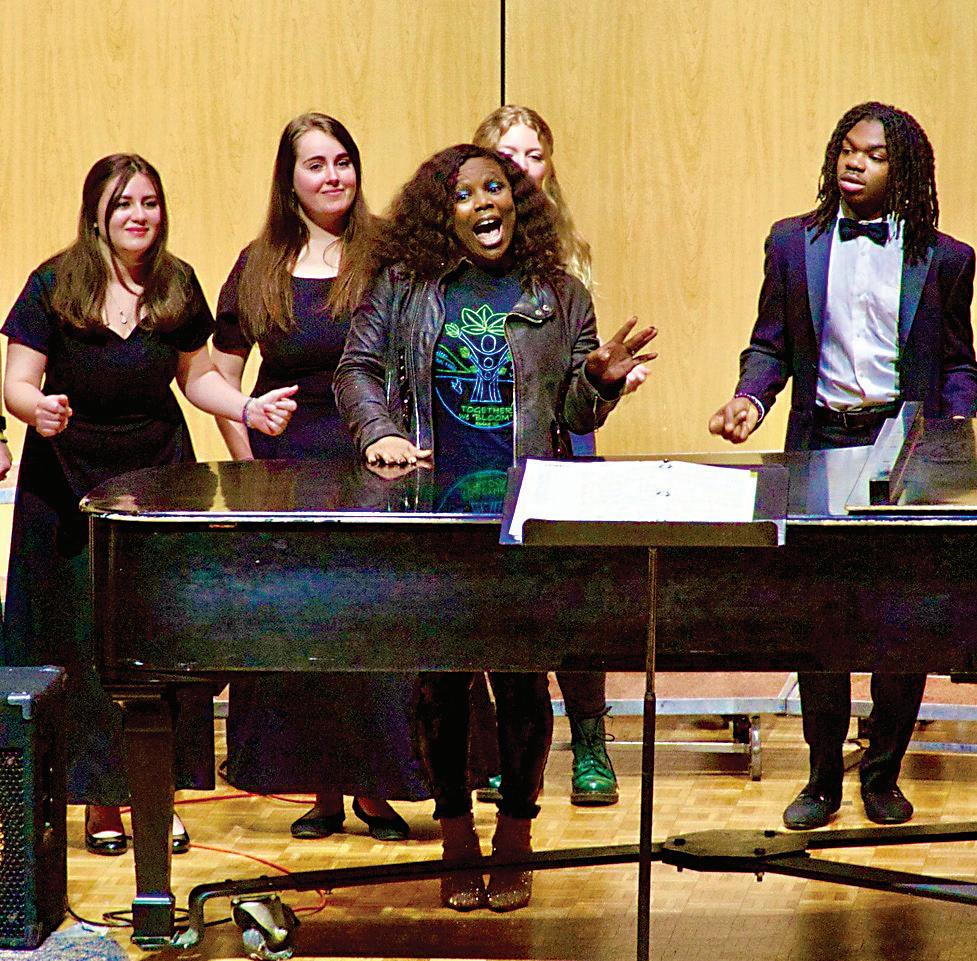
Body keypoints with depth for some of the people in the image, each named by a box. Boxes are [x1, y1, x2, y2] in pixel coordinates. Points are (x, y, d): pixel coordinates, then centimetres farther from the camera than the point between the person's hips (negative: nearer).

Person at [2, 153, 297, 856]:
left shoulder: (178, 285, 4)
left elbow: (196, 376, 14)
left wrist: (248, 408, -3)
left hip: (159, 473, 3)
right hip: (71, 482, -3)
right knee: (86, 644, -1)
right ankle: (100, 802, 9)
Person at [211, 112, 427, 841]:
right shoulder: (259, 269, 6)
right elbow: (221, 376, 11)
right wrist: (249, 464, 3)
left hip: (374, 471, -2)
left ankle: (373, 788, 7)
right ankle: (322, 790, 13)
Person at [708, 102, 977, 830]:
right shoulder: (793, 243, 9)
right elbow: (771, 346, 11)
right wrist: (751, 398, -8)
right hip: (822, 444, 1)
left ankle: (883, 776, 15)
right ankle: (824, 778, 13)